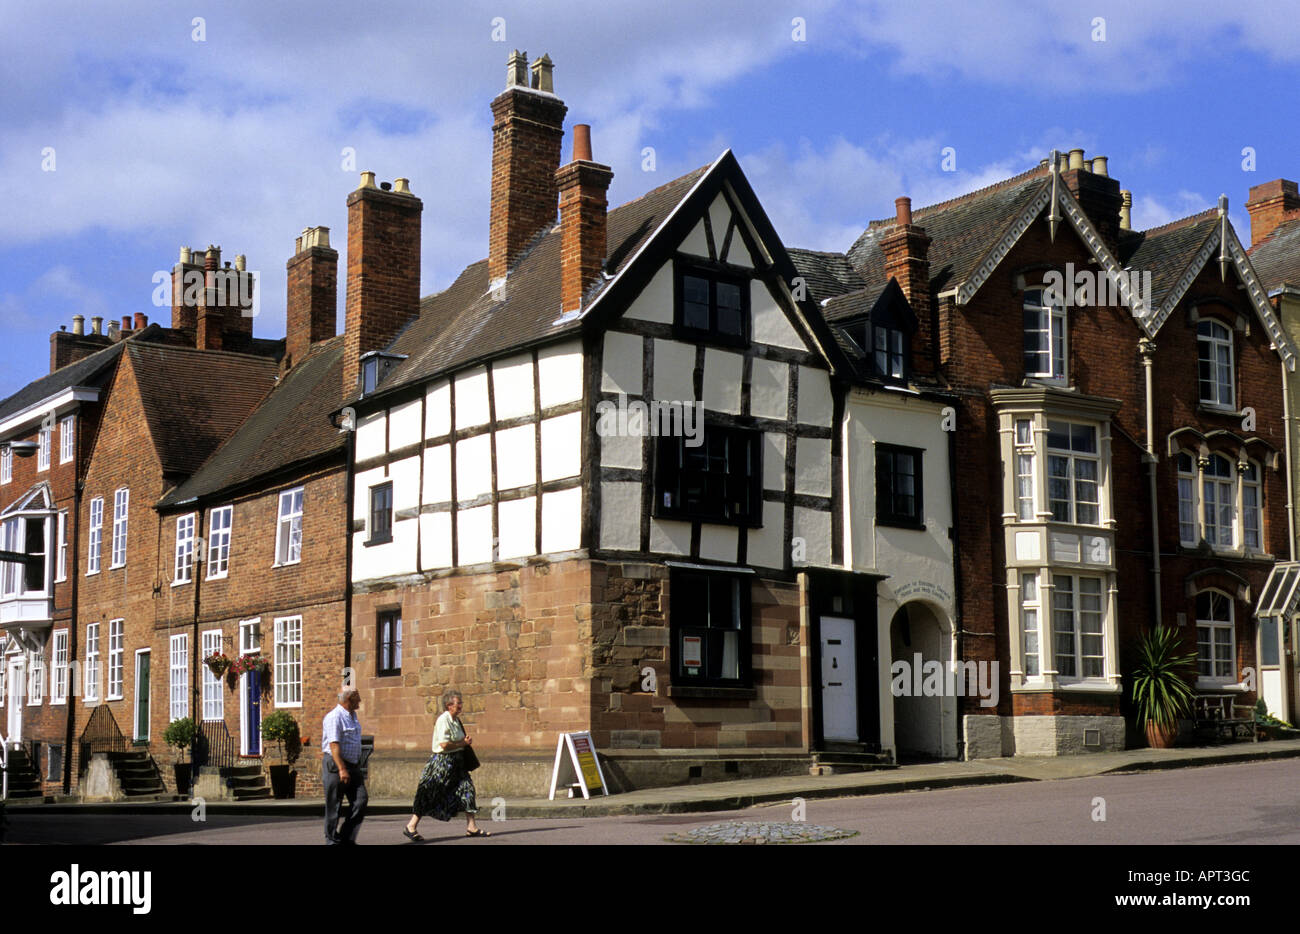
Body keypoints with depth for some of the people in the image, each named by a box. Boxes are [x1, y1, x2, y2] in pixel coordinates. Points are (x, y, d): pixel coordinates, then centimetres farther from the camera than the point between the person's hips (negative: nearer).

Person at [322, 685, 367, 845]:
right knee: (334, 806, 1)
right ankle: (332, 839, 11)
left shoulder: (353, 716, 15)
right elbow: (334, 745, -22)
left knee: (361, 801, 0)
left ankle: (347, 838, 6)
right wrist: (342, 769, -27)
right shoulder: (334, 717, -15)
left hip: (353, 765, 9)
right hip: (335, 765, -8)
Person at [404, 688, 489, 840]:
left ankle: (471, 827, 10)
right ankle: (411, 827, 7)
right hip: (442, 761, -9)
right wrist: (463, 743, -15)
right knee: (429, 795, -3)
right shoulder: (443, 720, -17)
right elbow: (444, 744, -25)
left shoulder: (456, 720, 12)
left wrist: (466, 742, 7)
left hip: (456, 762, 9)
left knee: (466, 789, 5)